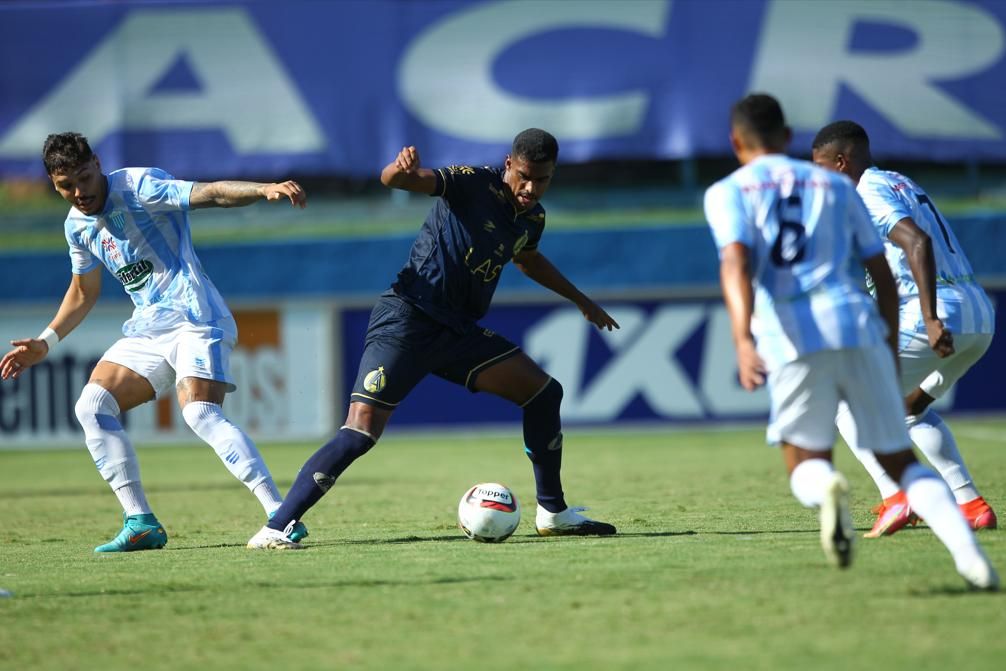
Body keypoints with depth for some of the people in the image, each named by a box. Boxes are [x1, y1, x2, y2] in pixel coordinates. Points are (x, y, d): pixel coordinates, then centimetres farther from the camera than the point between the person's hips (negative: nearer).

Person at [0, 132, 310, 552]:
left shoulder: (139, 186, -12)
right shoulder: (77, 225, 11)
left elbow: (209, 193, -25)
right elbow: (83, 292, 27)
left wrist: (265, 190, -42)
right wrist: (44, 343, 23)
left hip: (194, 317, -8)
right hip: (147, 328, 8)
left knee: (200, 413, -26)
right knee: (92, 405, -3)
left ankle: (280, 514, -30)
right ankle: (140, 524, -1)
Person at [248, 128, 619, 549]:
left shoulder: (532, 218, 9)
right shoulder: (472, 184, -12)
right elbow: (393, 180, -25)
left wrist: (582, 301, 42)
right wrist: (402, 170, -50)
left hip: (458, 330, 7)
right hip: (407, 320, -7)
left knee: (545, 392, 3)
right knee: (361, 432, -19)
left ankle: (553, 514, 17)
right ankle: (276, 528, -16)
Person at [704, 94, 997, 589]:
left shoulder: (728, 193, 13)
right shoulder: (836, 186, 23)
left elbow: (736, 263, -7)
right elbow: (882, 274, 21)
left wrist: (743, 340, -21)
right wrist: (891, 351, 31)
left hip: (791, 340, -2)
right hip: (857, 326, 2)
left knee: (805, 466, 10)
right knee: (900, 461, 9)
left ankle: (826, 488, -28)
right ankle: (969, 553, -16)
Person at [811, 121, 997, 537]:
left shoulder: (869, 195, -6)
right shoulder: (901, 185, 24)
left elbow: (917, 242, -22)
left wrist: (930, 319, -30)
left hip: (943, 319, -9)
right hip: (980, 317, 9)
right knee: (908, 406, 29)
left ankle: (894, 498, -12)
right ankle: (971, 505, 18)